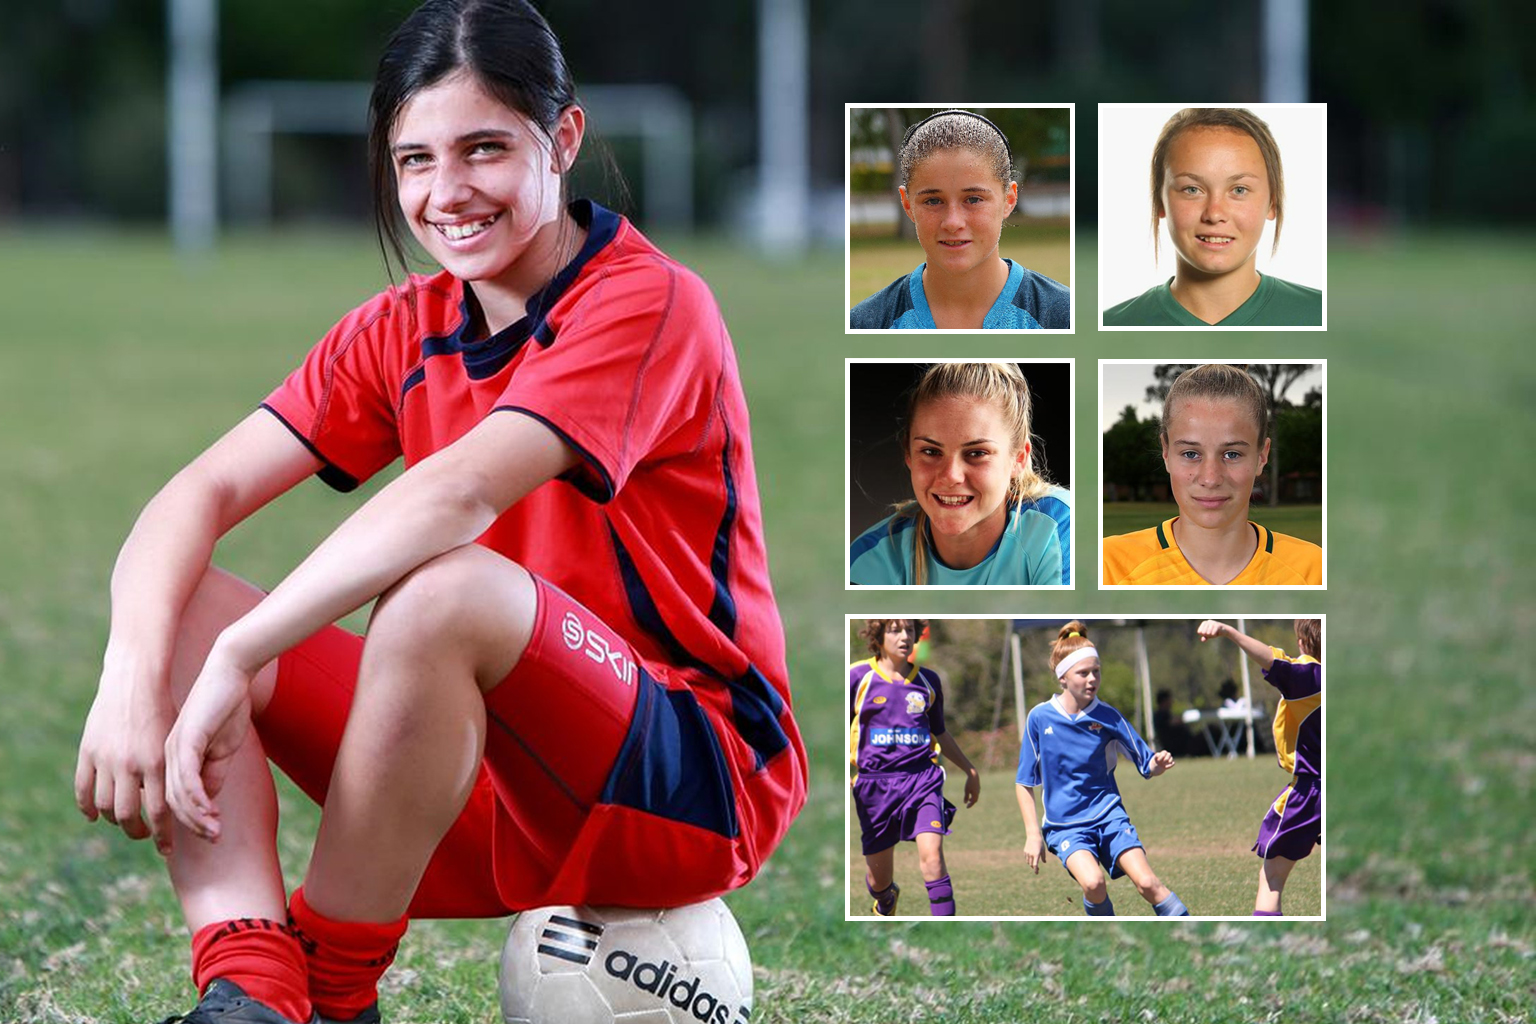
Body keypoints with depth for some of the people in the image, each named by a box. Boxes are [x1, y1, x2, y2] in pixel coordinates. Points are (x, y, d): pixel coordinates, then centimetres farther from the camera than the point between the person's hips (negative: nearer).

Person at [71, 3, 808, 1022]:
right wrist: (134, 675, -23)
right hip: (496, 798, 7)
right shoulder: (405, 332, 9)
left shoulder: (651, 305, -13)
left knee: (440, 592, -35)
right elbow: (203, 493, -3)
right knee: (173, 604, -8)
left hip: (699, 789, -7)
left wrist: (238, 657, -36)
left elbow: (459, 493, -29)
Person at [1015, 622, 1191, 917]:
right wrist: (1033, 834, -2)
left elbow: (1146, 765, 5)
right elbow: (1025, 783, 4)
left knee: (1147, 883, -17)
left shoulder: (1107, 717, -1)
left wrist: (1158, 765, -18)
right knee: (1093, 882, -29)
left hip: (1109, 815, 1)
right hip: (1065, 824, -1)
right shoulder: (1040, 718, -3)